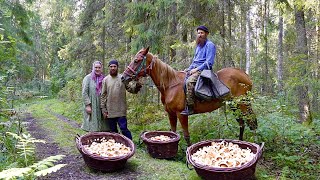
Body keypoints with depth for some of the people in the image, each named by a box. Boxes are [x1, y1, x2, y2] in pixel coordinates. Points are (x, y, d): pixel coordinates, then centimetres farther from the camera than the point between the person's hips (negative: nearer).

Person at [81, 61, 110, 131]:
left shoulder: (103, 78, 10)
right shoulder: (88, 78, -2)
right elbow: (84, 93, -7)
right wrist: (87, 105, -14)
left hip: (101, 107, 4)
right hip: (91, 107, -4)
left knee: (102, 127, 6)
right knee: (93, 128, 0)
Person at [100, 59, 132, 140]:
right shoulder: (105, 80, 4)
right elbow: (103, 95, 5)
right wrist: (103, 109, 1)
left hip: (121, 110, -2)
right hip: (110, 110, 2)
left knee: (124, 128, -5)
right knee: (113, 131, 13)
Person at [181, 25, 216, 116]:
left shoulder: (210, 45, -5)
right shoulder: (198, 45, 22)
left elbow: (209, 62, -15)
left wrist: (196, 69, -19)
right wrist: (189, 68, 12)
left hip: (203, 70, -10)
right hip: (194, 69, 10)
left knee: (189, 81, -34)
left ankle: (190, 108, -32)